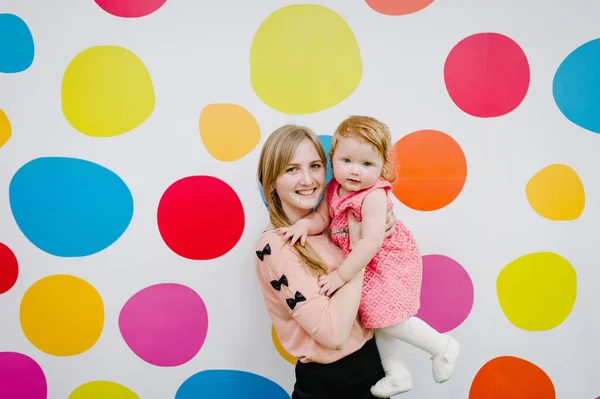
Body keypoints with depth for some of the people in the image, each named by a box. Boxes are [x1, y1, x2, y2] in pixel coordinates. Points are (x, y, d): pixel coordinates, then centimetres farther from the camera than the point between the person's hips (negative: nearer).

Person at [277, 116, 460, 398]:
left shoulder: (373, 196, -28)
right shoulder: (334, 189, -5)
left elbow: (371, 242, -33)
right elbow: (322, 218, -1)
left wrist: (342, 274, -30)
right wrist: (304, 224, -24)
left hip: (390, 262, -8)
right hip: (366, 265, 8)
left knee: (383, 313, -13)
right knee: (376, 313, 14)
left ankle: (442, 346, 9)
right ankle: (396, 374, 30)